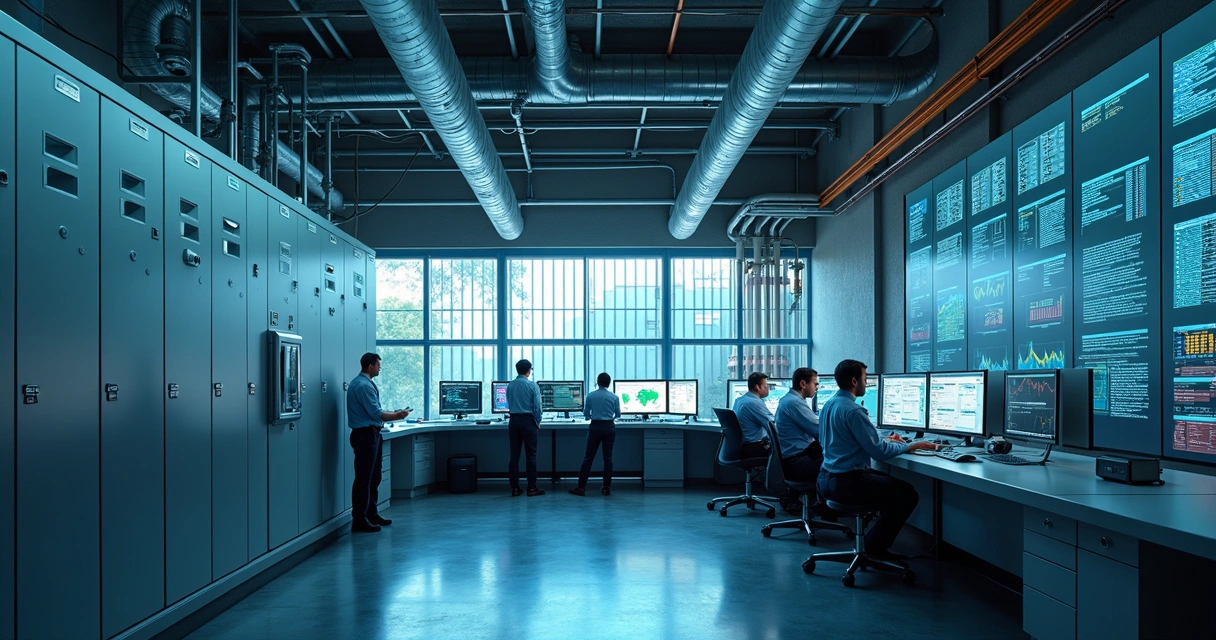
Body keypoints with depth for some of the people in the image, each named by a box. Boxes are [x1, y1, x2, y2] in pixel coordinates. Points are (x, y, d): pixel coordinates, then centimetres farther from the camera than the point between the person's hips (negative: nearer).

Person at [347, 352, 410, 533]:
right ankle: (359, 520, 1)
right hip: (365, 435, -11)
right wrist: (397, 416, -8)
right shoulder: (364, 385, -17)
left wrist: (393, 414, 12)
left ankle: (371, 515, 25)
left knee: (373, 478, 16)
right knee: (363, 479, -5)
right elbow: (376, 414, -20)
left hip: (370, 435, 11)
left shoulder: (365, 383, 15)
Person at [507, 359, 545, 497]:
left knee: (514, 455, 5)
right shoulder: (532, 385, -7)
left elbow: (509, 404, 14)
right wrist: (538, 422, 5)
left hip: (514, 420, 4)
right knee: (531, 455, 1)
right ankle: (532, 488, 0)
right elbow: (537, 406, -8)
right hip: (528, 421, -4)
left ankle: (515, 488, 5)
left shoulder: (510, 385, 6)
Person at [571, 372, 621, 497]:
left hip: (595, 427, -1)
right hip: (609, 427, 1)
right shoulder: (614, 397, -1)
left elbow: (586, 414, 3)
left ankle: (581, 487, 0)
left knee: (588, 457, 2)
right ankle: (606, 487, 7)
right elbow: (618, 415, 7)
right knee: (608, 457, 7)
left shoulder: (590, 396, -4)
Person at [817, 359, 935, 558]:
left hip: (827, 479, 10)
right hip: (846, 482, -10)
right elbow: (879, 452, -18)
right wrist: (909, 446, -3)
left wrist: (884, 440, 21)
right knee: (907, 494, 1)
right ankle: (875, 545, 7)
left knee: (890, 483, 26)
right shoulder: (853, 410, -20)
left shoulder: (828, 404, 10)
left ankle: (875, 539, 23)